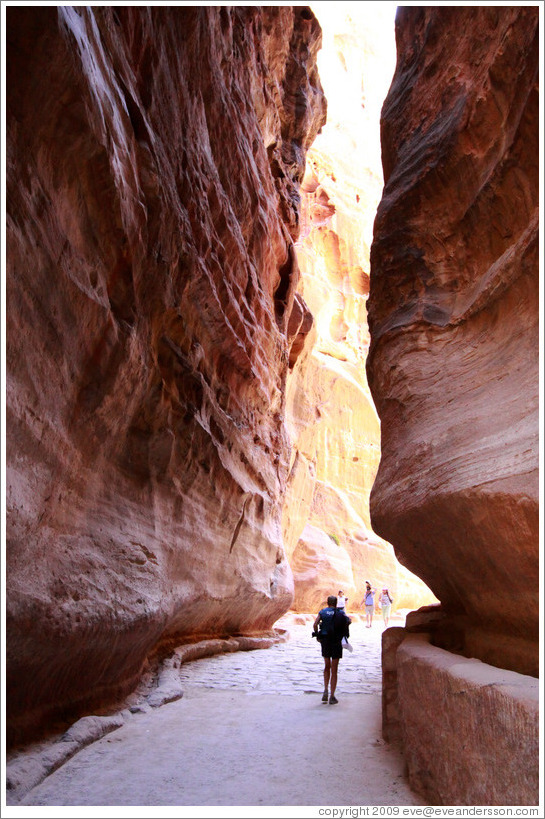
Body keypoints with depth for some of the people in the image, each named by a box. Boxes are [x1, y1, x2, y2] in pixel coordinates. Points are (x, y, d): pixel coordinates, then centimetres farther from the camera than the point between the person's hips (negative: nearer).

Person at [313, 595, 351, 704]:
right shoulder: (340, 612, 3)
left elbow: (315, 624, -10)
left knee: (327, 667, 21)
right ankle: (332, 696, 4)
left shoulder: (322, 612, 2)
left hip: (325, 641, 1)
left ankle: (326, 690, 8)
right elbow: (349, 620, -8)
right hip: (337, 642, -1)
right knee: (334, 670, 6)